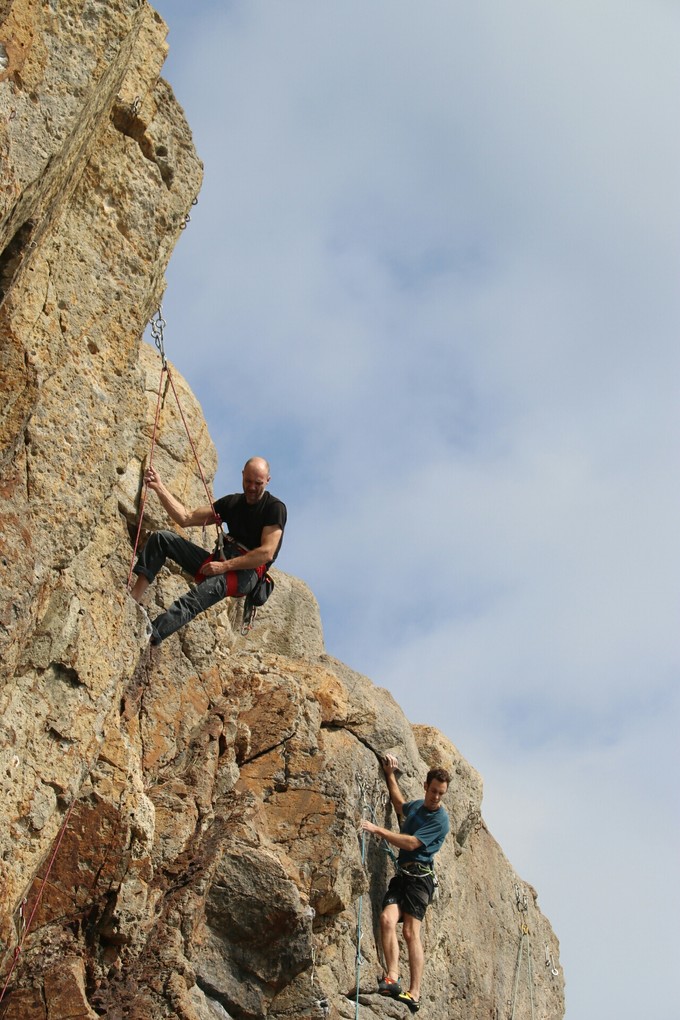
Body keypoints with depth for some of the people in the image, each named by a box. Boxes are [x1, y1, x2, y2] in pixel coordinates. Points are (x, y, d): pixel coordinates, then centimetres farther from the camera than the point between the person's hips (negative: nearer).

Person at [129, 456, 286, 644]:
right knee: (161, 538, -2)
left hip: (248, 572, -7)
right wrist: (159, 488, 4)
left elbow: (266, 553, -13)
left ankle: (153, 633, -60)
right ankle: (134, 597, -20)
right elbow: (186, 518, 13)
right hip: (219, 562, 8)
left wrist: (225, 566, -19)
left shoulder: (275, 508, -2)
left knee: (215, 583, -43)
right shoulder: (232, 502, 17)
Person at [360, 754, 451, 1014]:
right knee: (387, 919, -18)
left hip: (419, 877, -7)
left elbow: (411, 843, -14)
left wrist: (378, 830, -15)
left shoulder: (440, 820, -4)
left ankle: (414, 994, -20)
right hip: (401, 874, 7)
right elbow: (400, 805, 45)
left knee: (411, 931, -17)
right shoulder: (416, 806, 19)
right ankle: (392, 978, -24)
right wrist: (390, 775, 39)